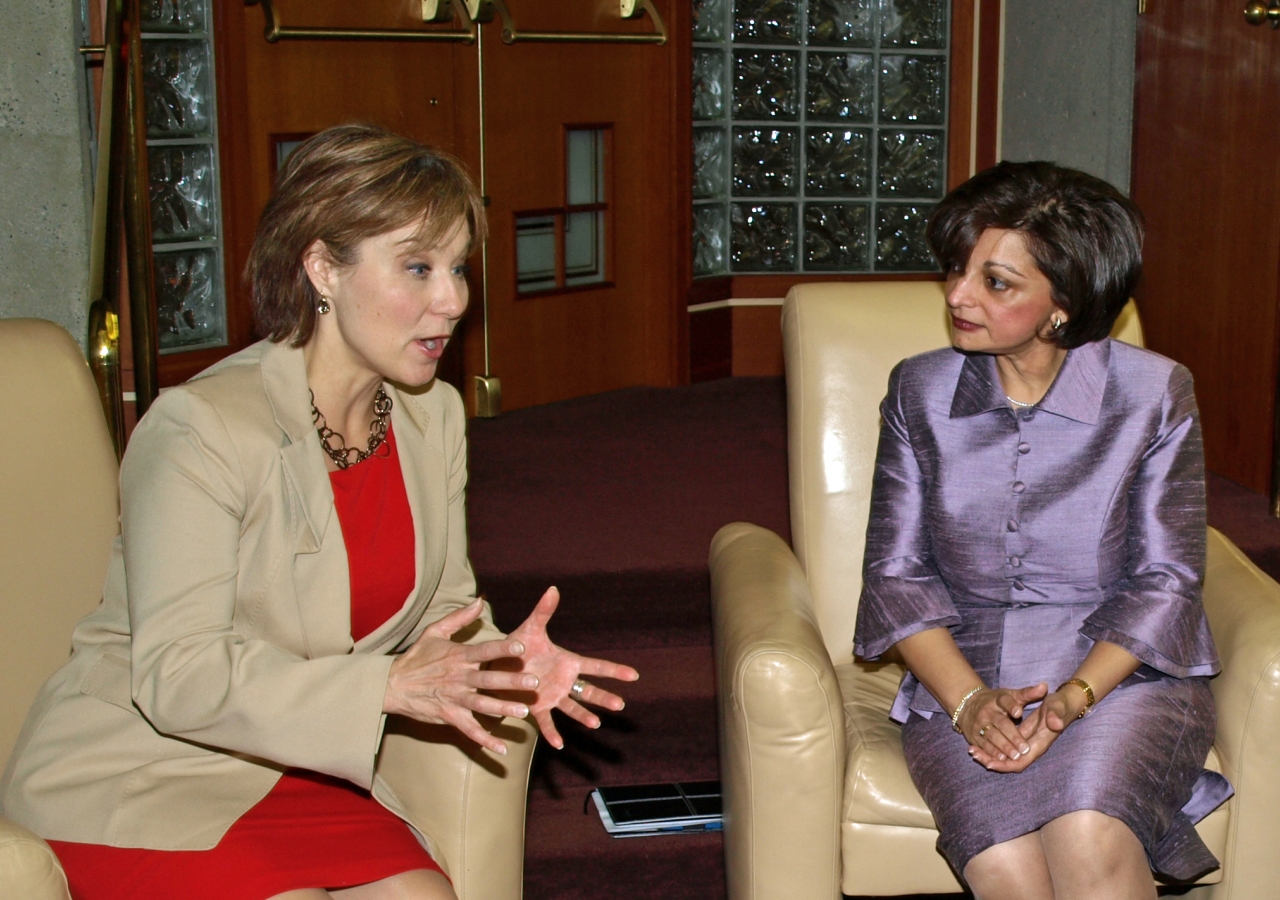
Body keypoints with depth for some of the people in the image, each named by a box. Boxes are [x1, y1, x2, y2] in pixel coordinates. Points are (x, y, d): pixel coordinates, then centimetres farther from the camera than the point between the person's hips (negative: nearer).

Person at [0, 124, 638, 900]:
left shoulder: (434, 415, 3)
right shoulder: (204, 428, -20)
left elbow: (446, 607, 8)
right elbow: (176, 671, -24)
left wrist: (503, 661, -16)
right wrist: (388, 685, -33)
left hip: (291, 770, 6)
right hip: (133, 779, -5)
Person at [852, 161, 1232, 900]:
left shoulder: (1155, 394, -2)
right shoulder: (920, 392, 5)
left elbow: (1164, 581, -3)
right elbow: (896, 573, 2)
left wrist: (1073, 698, -18)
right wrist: (970, 701, -14)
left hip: (1124, 672, -1)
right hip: (965, 678, 1)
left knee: (1087, 839, -32)